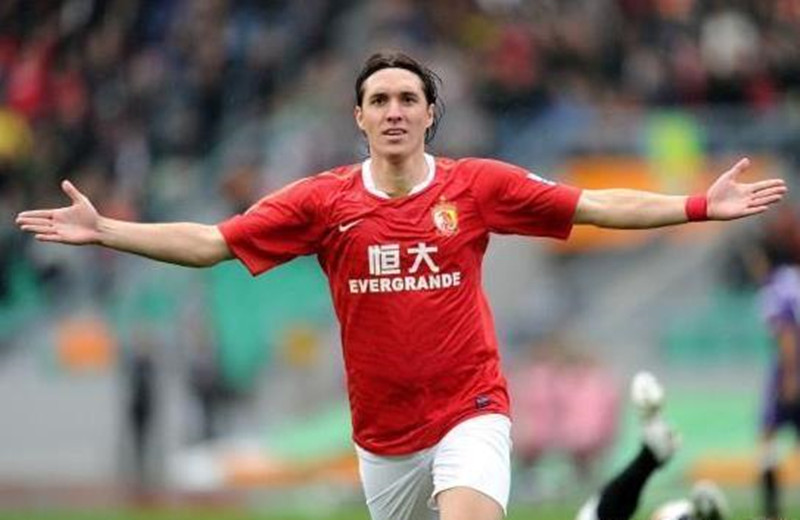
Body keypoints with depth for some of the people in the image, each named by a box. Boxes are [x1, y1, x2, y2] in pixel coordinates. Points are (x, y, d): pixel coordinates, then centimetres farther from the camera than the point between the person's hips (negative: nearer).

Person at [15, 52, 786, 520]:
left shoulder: (478, 186, -4)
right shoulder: (323, 201, -2)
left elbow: (597, 206, -4)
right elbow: (210, 243, -2)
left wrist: (699, 205, -12)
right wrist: (103, 230, -10)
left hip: (469, 412, -3)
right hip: (382, 430, 3)